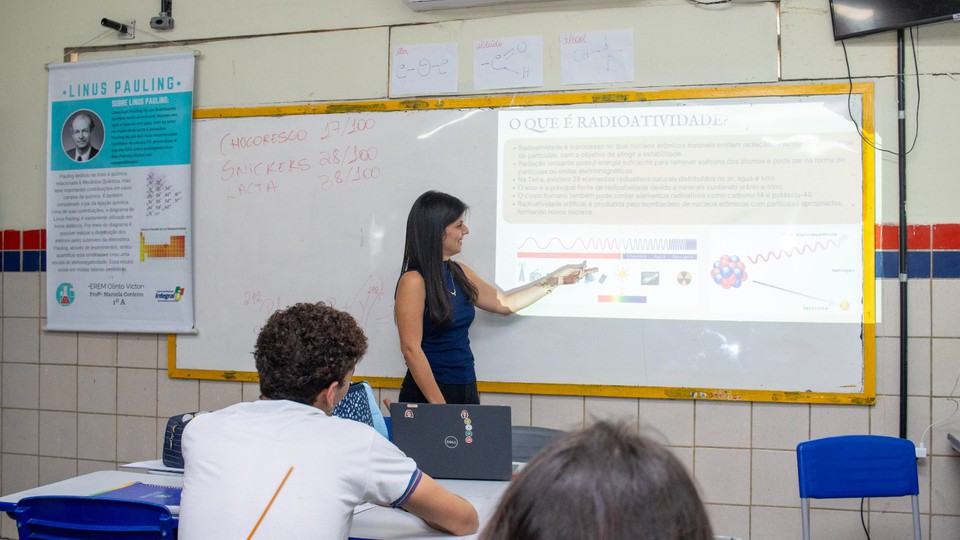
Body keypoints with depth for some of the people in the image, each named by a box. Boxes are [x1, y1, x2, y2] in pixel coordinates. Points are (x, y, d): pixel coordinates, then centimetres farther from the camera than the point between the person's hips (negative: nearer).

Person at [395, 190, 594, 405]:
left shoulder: (459, 272, 8)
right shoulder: (414, 280, -15)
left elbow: (505, 303, 18)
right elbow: (411, 349, -18)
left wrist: (556, 279, 19)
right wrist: (439, 405, -19)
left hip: (467, 390, 7)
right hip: (427, 395, -7)